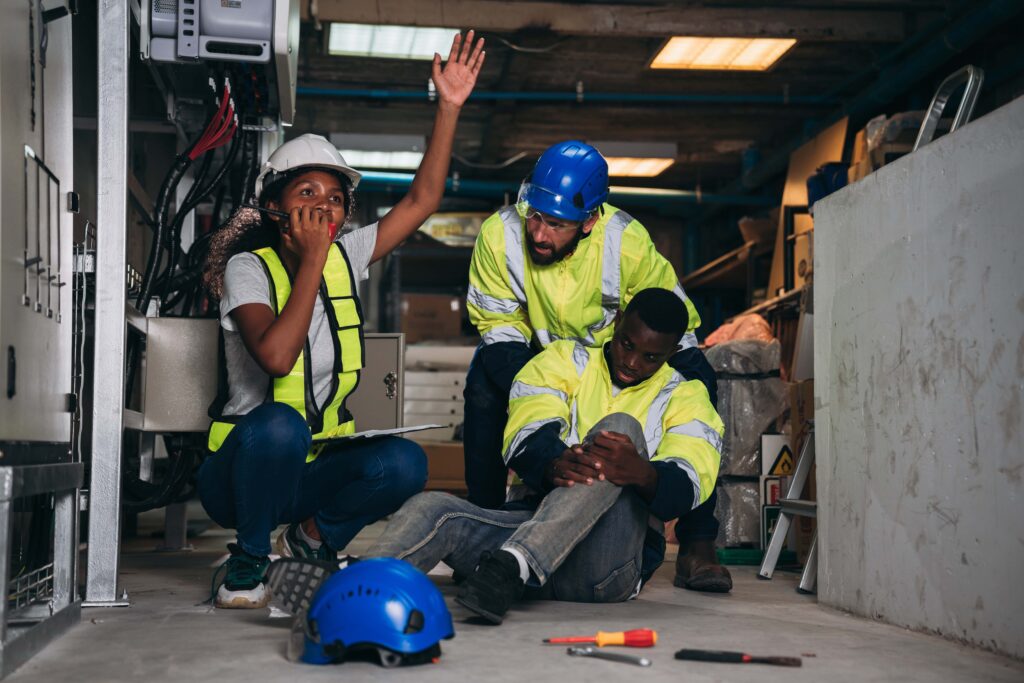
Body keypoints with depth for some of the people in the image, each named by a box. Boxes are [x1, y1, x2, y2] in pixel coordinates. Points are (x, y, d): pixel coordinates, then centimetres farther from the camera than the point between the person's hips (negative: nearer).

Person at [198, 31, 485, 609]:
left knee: (404, 463, -25)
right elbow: (277, 356, -31)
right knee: (279, 425, -38)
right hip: (241, 468, -4)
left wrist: (450, 107, -8)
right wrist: (312, 262, -25)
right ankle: (248, 561, -13)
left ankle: (314, 534, 3)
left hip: (313, 467, 4)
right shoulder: (248, 268, -13)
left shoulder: (345, 258, 2)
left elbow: (422, 201, -1)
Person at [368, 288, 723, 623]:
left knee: (622, 427, -26)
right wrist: (554, 465, -29)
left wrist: (640, 473, -32)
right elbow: (526, 438, -4)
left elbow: (686, 487, -7)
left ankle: (512, 565, -43)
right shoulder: (563, 361, 15)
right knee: (430, 508, -24)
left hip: (607, 566, -2)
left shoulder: (684, 397, 12)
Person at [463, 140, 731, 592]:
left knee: (697, 382, -24)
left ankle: (697, 544, -18)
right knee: (484, 386, -31)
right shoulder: (499, 235, -27)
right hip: (536, 352, 0)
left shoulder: (627, 242, -29)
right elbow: (499, 326, -19)